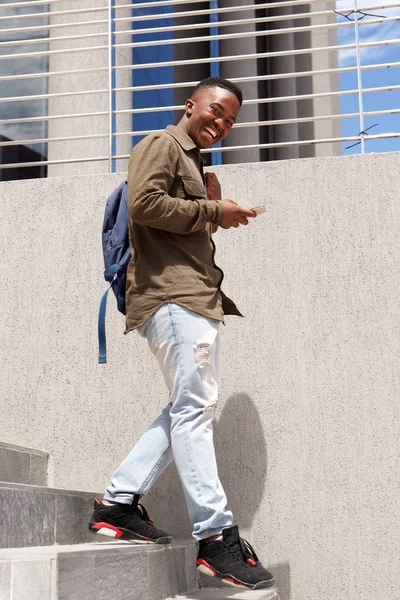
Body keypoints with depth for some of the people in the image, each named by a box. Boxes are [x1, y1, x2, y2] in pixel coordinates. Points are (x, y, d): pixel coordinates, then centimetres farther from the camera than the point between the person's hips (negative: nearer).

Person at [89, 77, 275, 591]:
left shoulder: (192, 162, 28)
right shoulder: (161, 145, 0)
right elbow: (144, 204, -17)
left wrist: (215, 211, 10)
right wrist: (213, 211, -10)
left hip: (195, 297, 10)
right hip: (171, 292, -10)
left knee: (190, 407, 9)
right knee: (194, 407, -12)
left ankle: (119, 502, 12)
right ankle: (217, 539, -11)